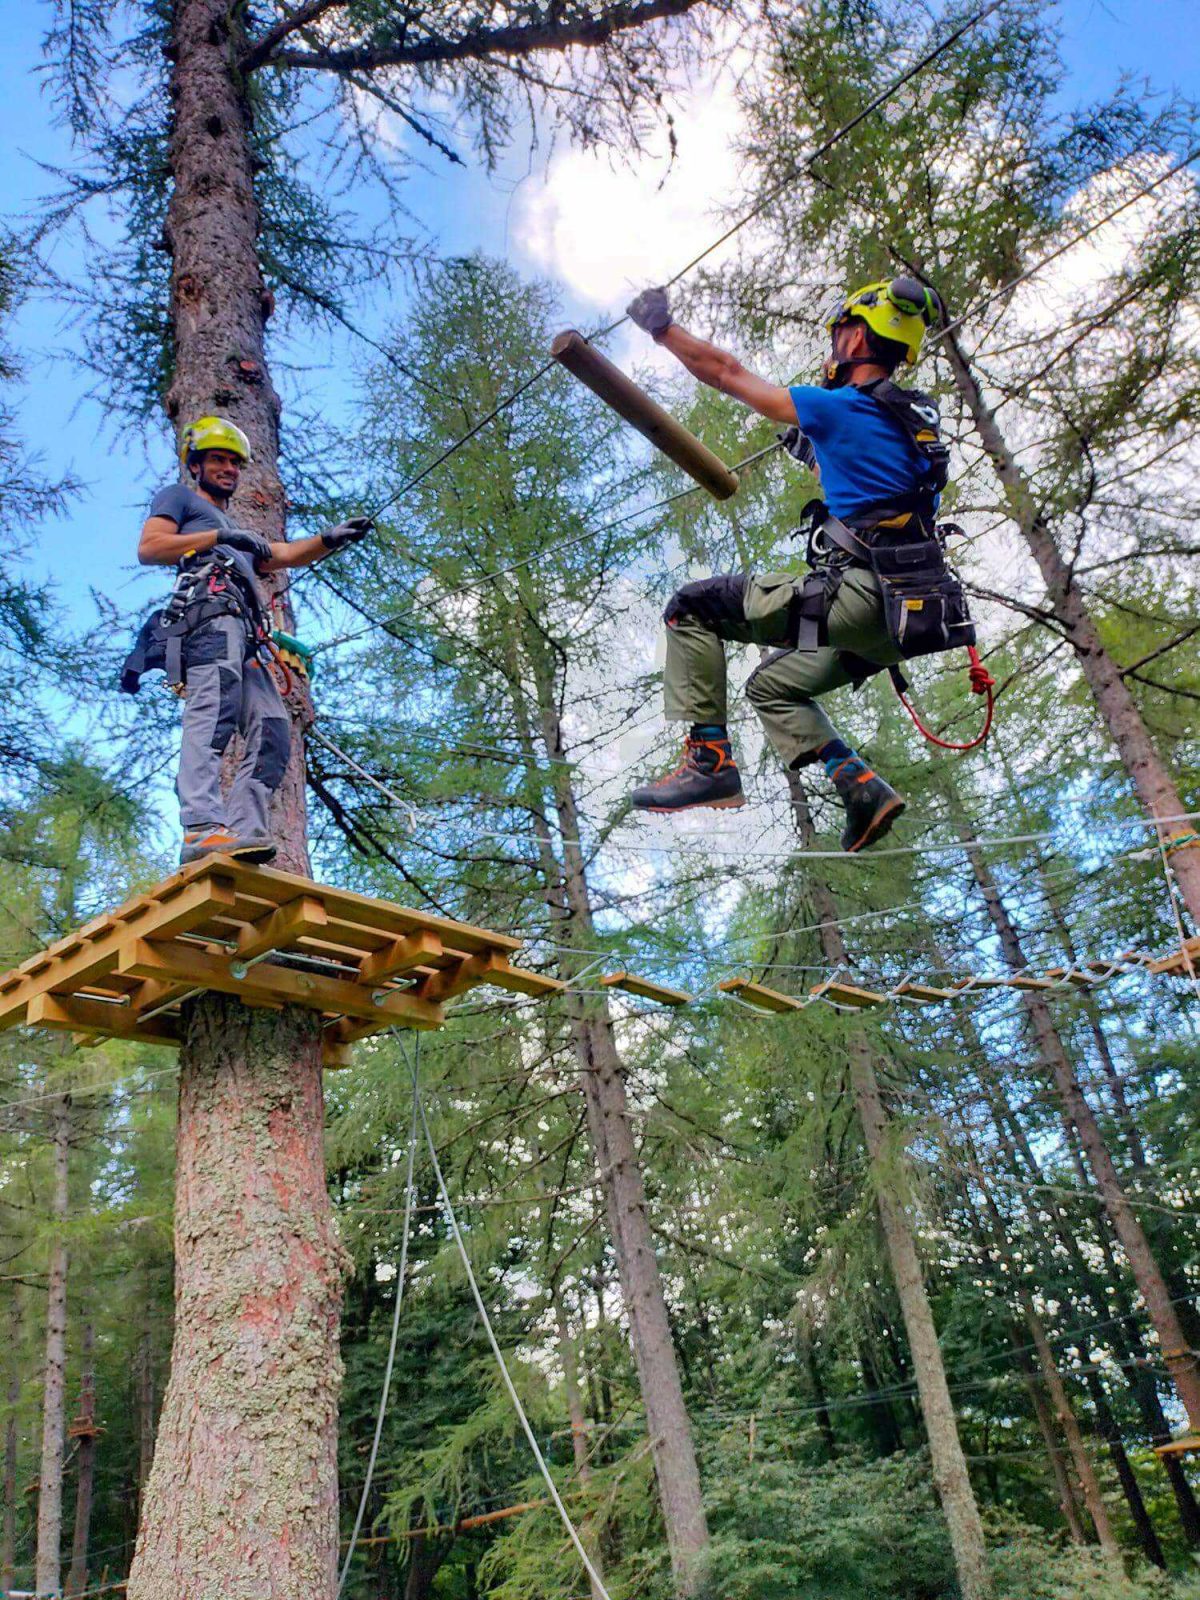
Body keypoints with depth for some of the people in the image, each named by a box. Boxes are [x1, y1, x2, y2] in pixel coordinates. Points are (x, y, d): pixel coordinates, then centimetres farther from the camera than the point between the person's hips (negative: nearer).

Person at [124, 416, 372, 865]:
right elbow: (148, 548, 5)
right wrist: (221, 536, -1)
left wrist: (329, 539, 10)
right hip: (210, 609, -8)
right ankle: (203, 828, -44)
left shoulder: (234, 530, 43)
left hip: (244, 632, 8)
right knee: (214, 709, -29)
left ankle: (243, 828, -20)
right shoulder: (178, 497, 23)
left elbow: (280, 556, 26)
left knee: (271, 729, -9)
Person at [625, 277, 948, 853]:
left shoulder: (842, 409, -5)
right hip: (901, 614, 9)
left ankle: (709, 761, -8)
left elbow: (728, 373, 2)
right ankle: (863, 788, 9)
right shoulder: (912, 419, 19)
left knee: (691, 608, -3)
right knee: (772, 685, 26)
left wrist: (661, 328, 15)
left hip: (859, 598, -9)